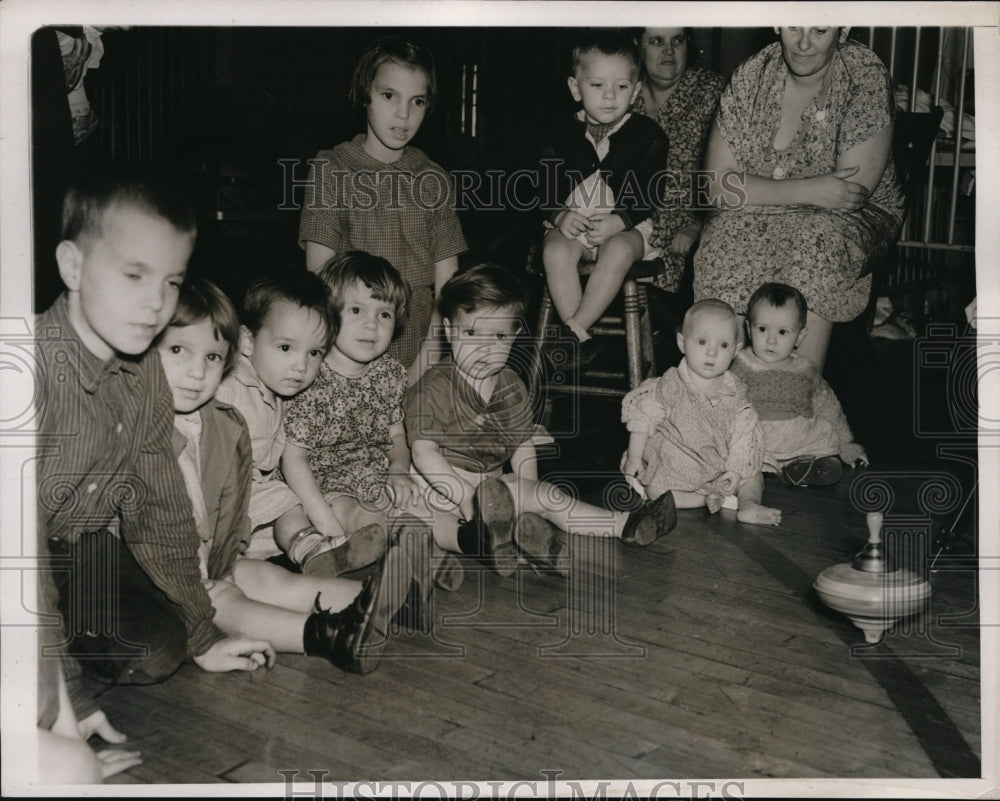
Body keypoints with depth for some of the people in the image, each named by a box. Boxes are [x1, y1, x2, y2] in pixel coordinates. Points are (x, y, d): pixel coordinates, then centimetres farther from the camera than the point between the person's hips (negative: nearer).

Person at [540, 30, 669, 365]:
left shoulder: (647, 134, 0)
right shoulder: (564, 134, 5)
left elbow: (648, 192, -4)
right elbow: (545, 184, 4)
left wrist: (618, 221, -20)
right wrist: (560, 215, -17)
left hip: (627, 226, -1)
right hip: (573, 223, 2)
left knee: (618, 251, -35)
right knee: (555, 250, -30)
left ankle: (574, 328, -30)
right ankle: (582, 338, -28)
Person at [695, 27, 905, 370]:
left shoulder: (867, 78, -11)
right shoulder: (750, 75, -4)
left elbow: (853, 193, -17)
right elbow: (717, 184, -10)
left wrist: (758, 190, -17)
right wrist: (807, 190, -22)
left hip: (853, 222, -2)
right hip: (757, 217, 2)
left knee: (815, 242, -35)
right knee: (724, 250, -30)